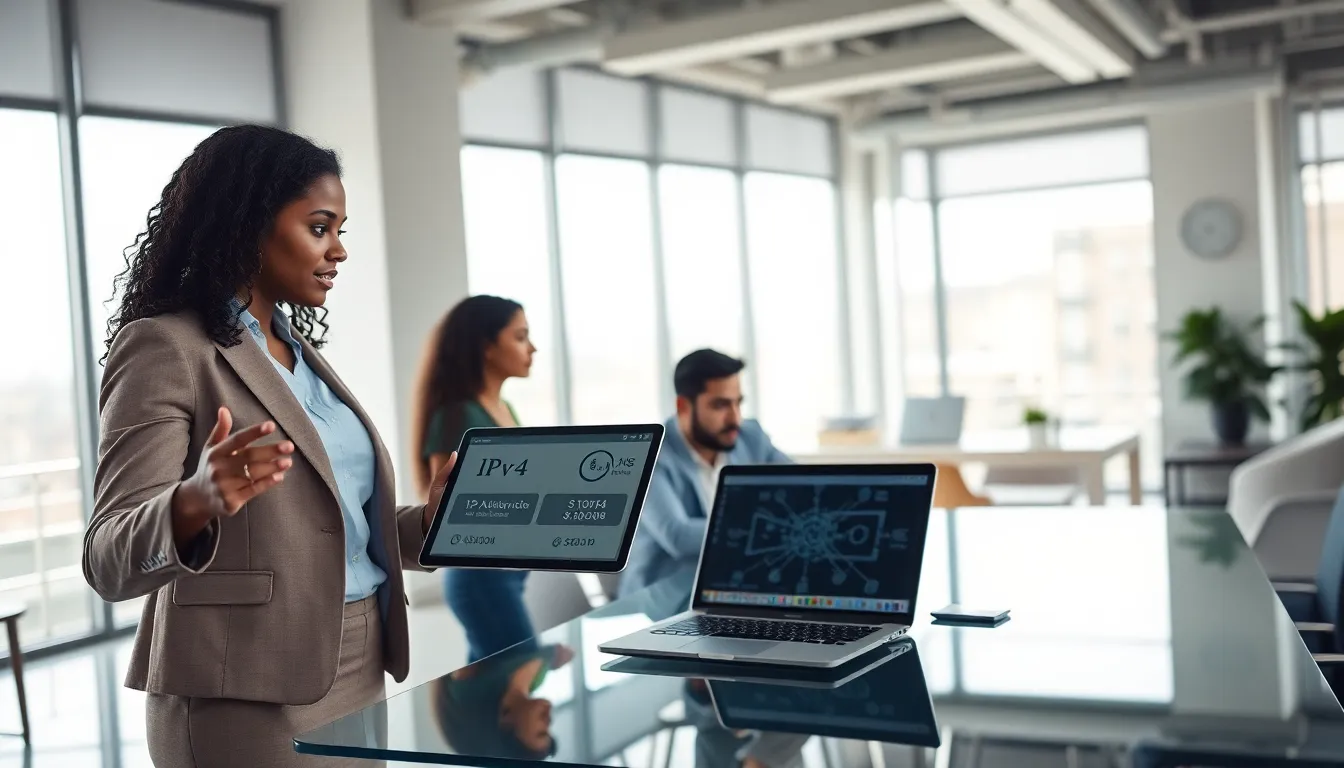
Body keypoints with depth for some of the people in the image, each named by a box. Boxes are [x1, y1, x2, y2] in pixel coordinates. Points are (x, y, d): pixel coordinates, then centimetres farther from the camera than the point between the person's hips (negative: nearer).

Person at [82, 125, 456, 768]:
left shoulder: (298, 350, 12)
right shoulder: (164, 348, -12)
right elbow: (110, 561, -19)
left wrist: (431, 521, -2)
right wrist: (195, 502, -38)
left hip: (357, 681, 8)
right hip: (249, 702, -7)